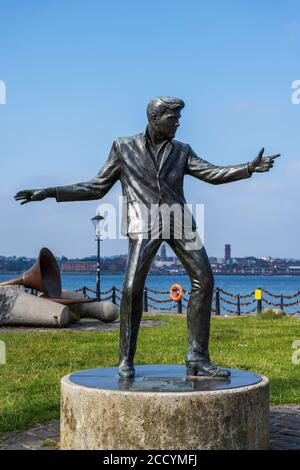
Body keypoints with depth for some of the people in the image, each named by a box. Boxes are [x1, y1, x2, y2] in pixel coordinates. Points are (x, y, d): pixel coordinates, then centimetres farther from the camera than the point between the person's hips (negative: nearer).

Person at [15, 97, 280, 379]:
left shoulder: (181, 151, 16)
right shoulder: (123, 148, 9)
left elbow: (213, 174, 6)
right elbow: (96, 188, 10)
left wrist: (250, 168, -10)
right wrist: (49, 193, 2)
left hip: (178, 221, 4)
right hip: (144, 225, -3)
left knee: (203, 279, -8)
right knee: (133, 288, -17)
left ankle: (197, 358, -2)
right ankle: (126, 360, -1)